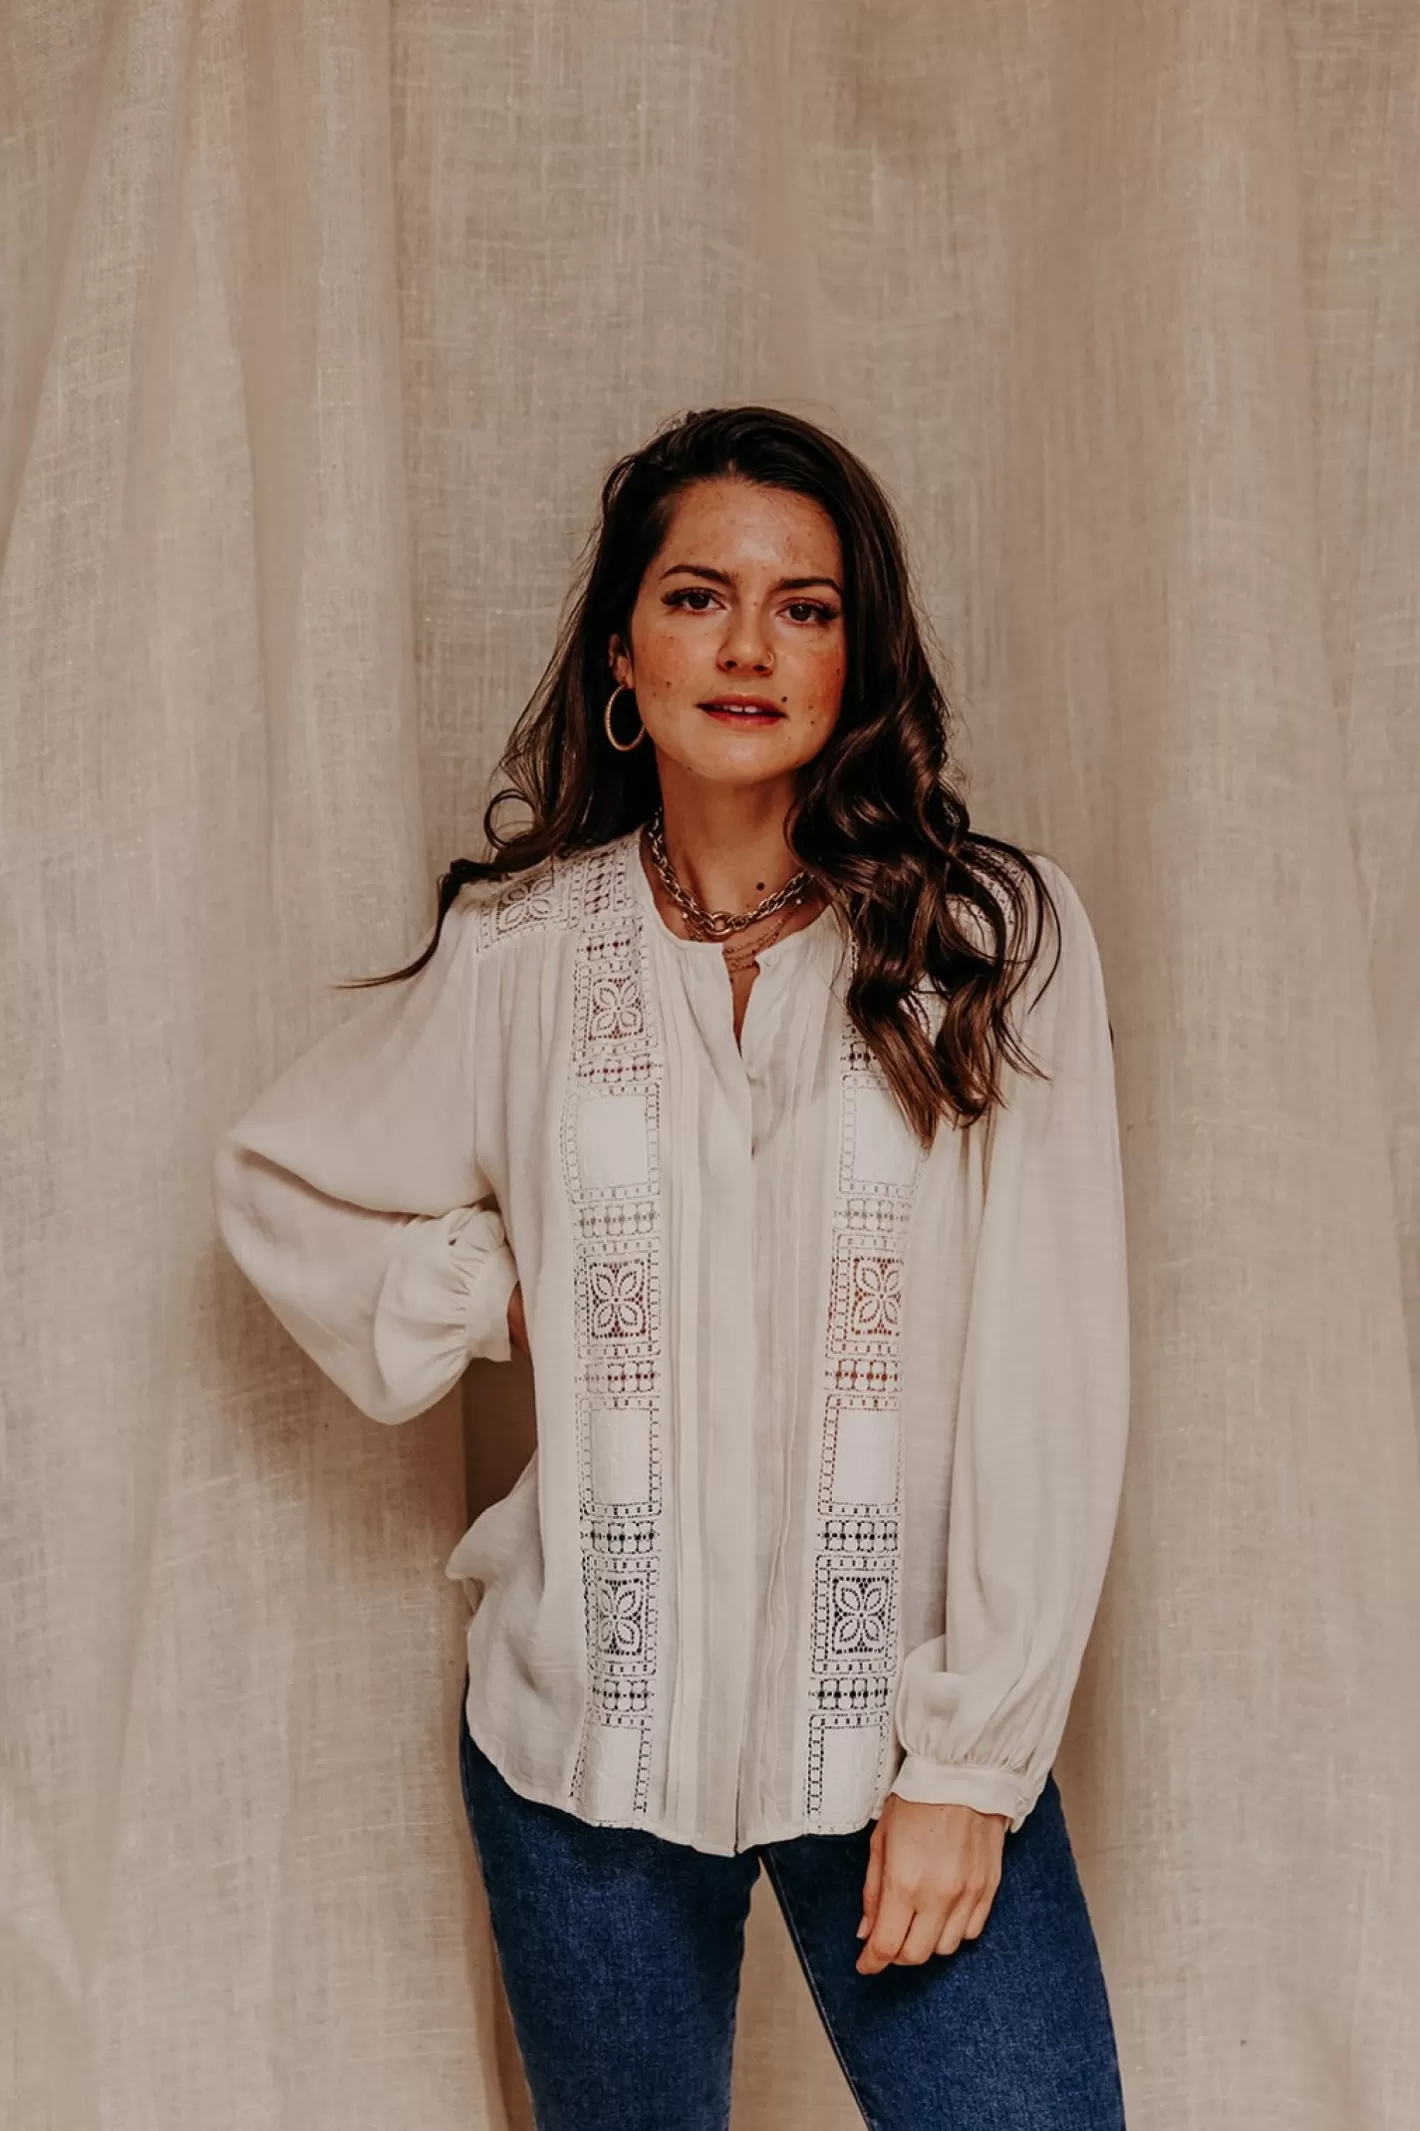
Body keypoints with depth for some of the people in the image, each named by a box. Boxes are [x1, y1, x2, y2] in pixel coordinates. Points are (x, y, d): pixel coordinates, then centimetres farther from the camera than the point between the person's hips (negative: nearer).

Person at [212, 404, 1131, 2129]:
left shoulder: (995, 934, -6)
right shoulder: (522, 950, 0)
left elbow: (1049, 1371, -8)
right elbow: (278, 1178, 14)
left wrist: (972, 1753, -11)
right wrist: (488, 1292, -1)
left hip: (897, 1718, -1)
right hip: (590, 1728, 2)